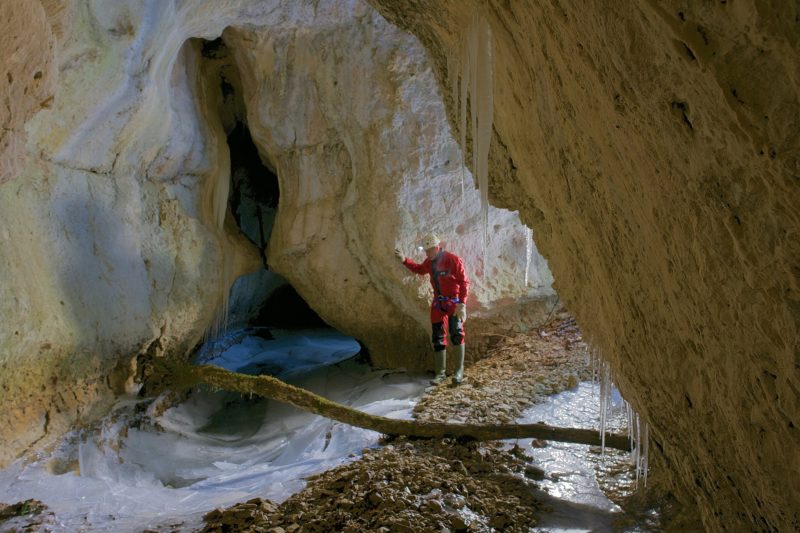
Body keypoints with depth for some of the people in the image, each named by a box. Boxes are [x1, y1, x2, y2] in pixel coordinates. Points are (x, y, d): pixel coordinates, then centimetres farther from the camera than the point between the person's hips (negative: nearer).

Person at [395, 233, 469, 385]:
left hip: (454, 302, -6)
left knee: (456, 333, -20)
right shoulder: (430, 262, 6)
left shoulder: (453, 260, -15)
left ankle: (459, 370, -12)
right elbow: (420, 269, 29)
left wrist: (462, 304, -26)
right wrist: (404, 260, 16)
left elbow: (464, 282, -18)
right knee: (438, 337, 6)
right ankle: (440, 372, 14)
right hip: (438, 303, 6)